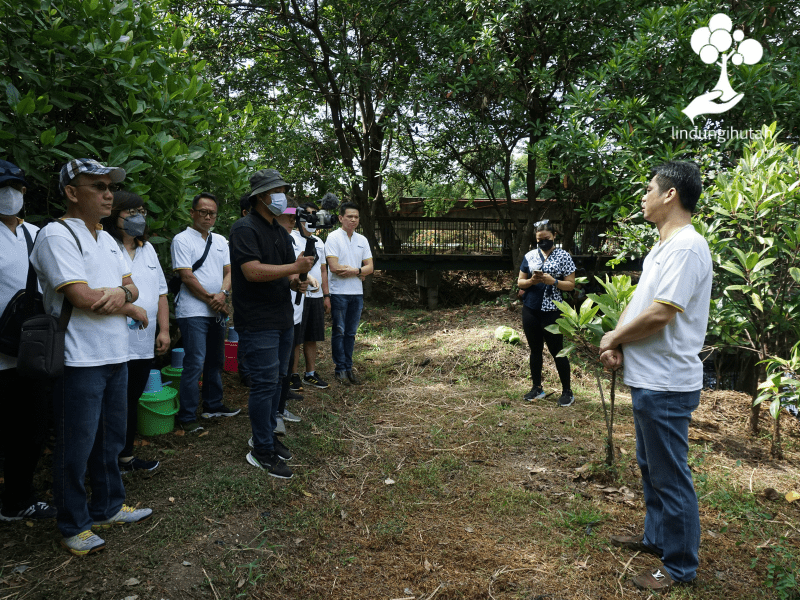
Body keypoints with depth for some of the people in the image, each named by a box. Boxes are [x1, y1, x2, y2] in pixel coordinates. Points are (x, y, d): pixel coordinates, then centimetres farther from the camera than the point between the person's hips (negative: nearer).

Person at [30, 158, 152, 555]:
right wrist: (132, 309, -6)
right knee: (76, 447, 5)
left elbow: (132, 287, 11)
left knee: (110, 440, 18)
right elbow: (82, 297, -20)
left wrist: (121, 292, -13)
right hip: (80, 359, -8)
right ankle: (73, 525, 23)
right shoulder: (56, 235, -12)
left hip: (115, 356, 8)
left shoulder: (107, 239, 14)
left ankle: (107, 508, 35)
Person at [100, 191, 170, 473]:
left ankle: (126, 456, 32)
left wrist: (164, 329, 12)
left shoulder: (147, 248, 14)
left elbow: (160, 292, 17)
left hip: (144, 345, 7)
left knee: (131, 403, 18)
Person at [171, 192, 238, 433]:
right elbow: (187, 277, -11)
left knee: (216, 360, 14)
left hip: (217, 312, 7)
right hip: (193, 311, -7)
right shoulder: (182, 239, -4)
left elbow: (229, 271, 9)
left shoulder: (220, 241, 15)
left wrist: (223, 294, -10)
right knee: (195, 363, -9)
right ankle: (187, 416, 0)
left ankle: (213, 405, 28)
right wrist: (210, 299, -9)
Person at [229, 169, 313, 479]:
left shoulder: (280, 231, 16)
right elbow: (253, 271, -25)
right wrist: (295, 267, -22)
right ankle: (262, 451, 6)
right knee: (265, 383, -6)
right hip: (258, 322, -9)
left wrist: (295, 282, -2)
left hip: (282, 319, 9)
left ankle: (267, 434, 30)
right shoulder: (245, 229, -13)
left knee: (277, 380, 15)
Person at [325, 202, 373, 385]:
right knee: (339, 332, 1)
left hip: (357, 293, 5)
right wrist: (360, 272, -8)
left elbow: (369, 267, 8)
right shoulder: (333, 238, -6)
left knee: (351, 333, 11)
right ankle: (340, 370, 10)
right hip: (339, 293, -5)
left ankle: (348, 368, 19)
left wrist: (354, 271, -12)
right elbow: (334, 267, -16)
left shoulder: (362, 240, 12)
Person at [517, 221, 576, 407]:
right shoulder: (530, 256, 8)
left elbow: (571, 284, -3)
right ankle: (537, 388, 25)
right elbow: (520, 282, 10)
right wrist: (531, 281, -11)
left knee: (557, 351, 1)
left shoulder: (563, 256, -1)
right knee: (535, 350, 12)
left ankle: (567, 391, 14)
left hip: (552, 310, -4)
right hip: (530, 309, 4)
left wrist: (553, 281, -20)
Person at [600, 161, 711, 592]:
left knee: (671, 477, 3)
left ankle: (680, 568, 19)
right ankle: (656, 538, 41)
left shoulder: (686, 248, -20)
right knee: (650, 467, 23)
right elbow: (638, 300, 13)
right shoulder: (662, 247, 14)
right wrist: (616, 340, -3)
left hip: (666, 386, -10)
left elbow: (660, 314, -26)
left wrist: (613, 338, -11)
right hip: (648, 379, 10)